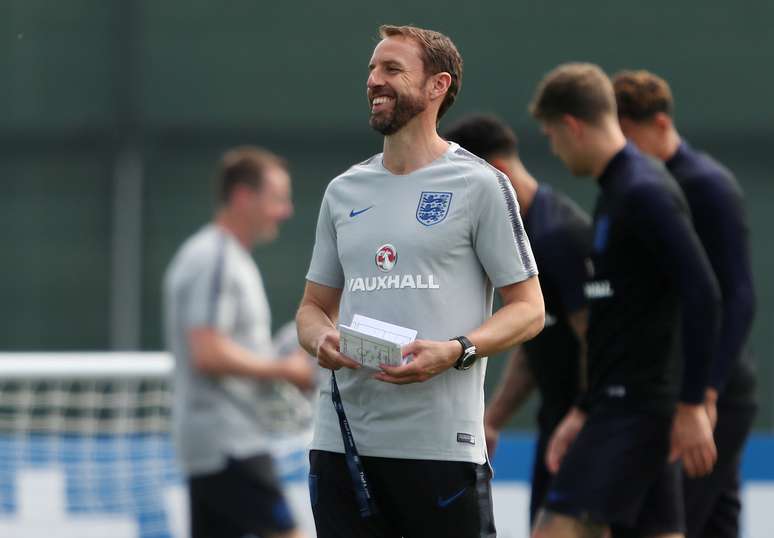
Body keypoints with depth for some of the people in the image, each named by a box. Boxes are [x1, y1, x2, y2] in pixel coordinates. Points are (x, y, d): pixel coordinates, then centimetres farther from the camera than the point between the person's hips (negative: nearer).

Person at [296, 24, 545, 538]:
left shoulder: (480, 184, 0)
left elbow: (528, 308, -1)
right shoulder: (344, 191, 16)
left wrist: (455, 351, -18)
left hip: (439, 442, -5)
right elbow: (314, 305, 22)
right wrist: (321, 339, -2)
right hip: (342, 436, 5)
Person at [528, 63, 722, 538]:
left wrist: (692, 405, -21)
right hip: (617, 407, 10)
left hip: (636, 408, -10)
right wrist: (584, 413, 23)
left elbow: (702, 294, -21)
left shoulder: (644, 194, -13)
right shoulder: (617, 191, 17)